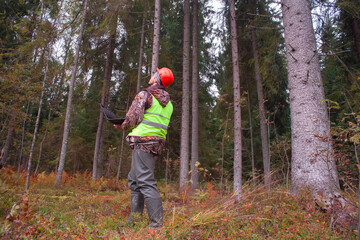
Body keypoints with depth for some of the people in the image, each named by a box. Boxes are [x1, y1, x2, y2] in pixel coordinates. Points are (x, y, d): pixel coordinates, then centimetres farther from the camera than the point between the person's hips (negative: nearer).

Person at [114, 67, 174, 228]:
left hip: (143, 142, -9)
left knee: (145, 182, -9)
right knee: (134, 179, 17)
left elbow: (132, 118, -13)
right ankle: (134, 219, 23)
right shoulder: (168, 102, 17)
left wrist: (122, 126, 8)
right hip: (157, 143, 9)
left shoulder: (145, 94, -6)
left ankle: (157, 224, -9)